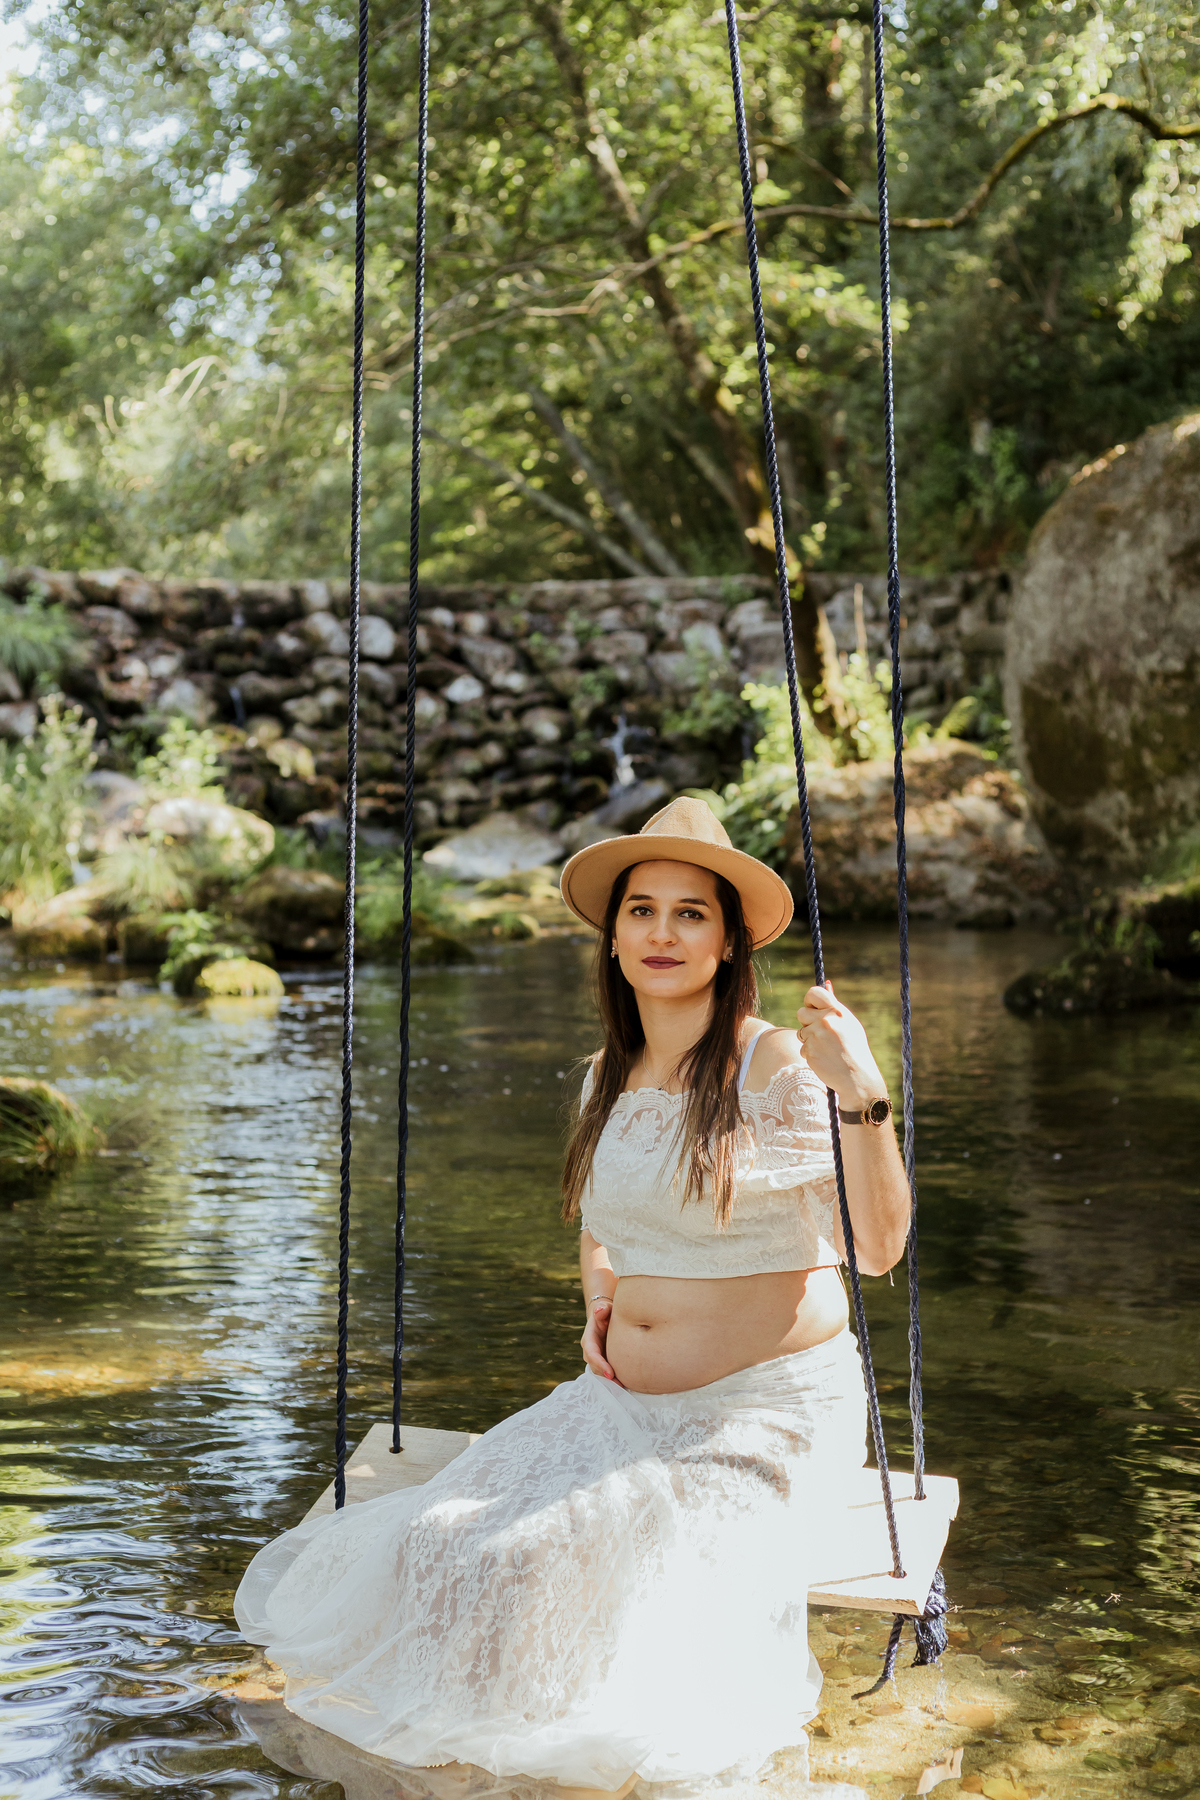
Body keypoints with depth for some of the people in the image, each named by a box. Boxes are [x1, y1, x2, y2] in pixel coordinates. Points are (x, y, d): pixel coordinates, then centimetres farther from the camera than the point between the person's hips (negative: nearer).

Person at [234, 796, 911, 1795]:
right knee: (447, 1556, -10)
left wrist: (864, 1097, -35)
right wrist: (598, 1306, 7)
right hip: (621, 1405, 6)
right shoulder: (608, 1079, 7)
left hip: (764, 1416, -6)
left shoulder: (780, 1069, -14)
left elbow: (879, 1249, -22)